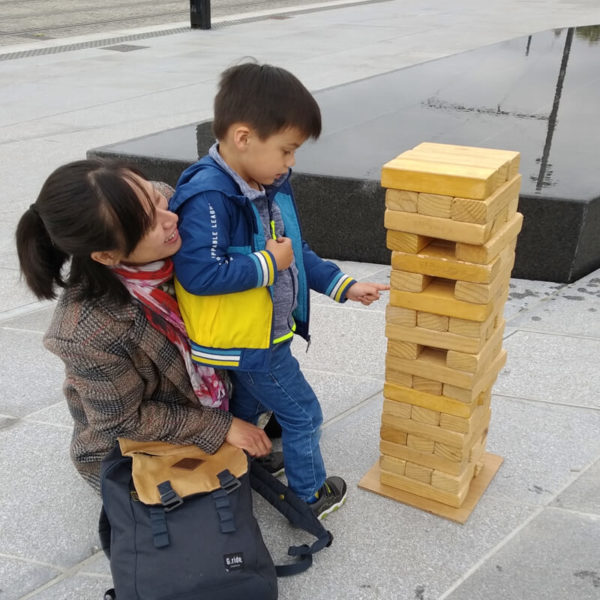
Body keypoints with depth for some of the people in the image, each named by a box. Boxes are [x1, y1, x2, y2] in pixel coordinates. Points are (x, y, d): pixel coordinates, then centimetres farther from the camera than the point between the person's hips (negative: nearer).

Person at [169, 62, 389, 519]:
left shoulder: (269, 187, 0)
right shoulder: (209, 199, -29)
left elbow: (295, 252, 9)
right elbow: (198, 274, -34)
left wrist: (343, 286, 3)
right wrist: (268, 264, -25)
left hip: (264, 332, 9)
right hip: (247, 343, -9)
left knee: (246, 411, 26)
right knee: (302, 415, 8)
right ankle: (309, 496, 30)